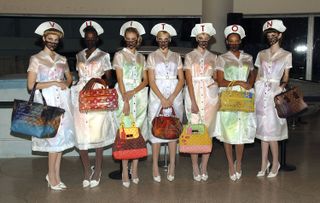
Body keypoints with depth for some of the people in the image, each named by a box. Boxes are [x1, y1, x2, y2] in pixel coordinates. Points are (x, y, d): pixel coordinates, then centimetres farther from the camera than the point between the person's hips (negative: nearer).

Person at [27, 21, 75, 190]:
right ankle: (52, 176, 8)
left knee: (61, 137, 3)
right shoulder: (36, 59, -1)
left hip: (61, 100, 5)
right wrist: (54, 83, -12)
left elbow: (69, 78, 24)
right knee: (54, 137, -6)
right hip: (47, 101, -4)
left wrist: (65, 84, 1)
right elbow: (31, 85, -7)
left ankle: (55, 175, 14)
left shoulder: (62, 59, 13)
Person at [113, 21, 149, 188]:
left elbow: (145, 80, 7)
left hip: (139, 96, 4)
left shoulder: (141, 57, 14)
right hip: (124, 96, -3)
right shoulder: (119, 55, 3)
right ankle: (125, 171, 1)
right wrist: (125, 100, -15)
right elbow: (120, 79, -5)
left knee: (138, 132, 2)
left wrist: (133, 92, -11)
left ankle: (134, 169, 11)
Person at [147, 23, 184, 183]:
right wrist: (162, 99, -14)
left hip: (175, 95, 2)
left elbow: (181, 79, 3)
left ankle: (172, 166, 11)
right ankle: (155, 166, 6)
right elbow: (151, 80, -3)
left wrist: (171, 98, -11)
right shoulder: (152, 56, 5)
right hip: (157, 95, -1)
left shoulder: (176, 56, 9)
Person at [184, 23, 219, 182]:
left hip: (210, 95, 2)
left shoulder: (213, 57, 14)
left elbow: (216, 78, 14)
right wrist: (193, 102, -11)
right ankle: (195, 168, 5)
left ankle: (204, 167, 8)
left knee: (208, 131, 0)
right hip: (194, 94, -2)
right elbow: (189, 80, -3)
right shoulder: (190, 56, 5)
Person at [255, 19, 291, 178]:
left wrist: (282, 86, -17)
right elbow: (257, 75, 13)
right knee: (263, 129, 7)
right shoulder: (261, 54, 13)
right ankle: (264, 164, 16)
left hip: (275, 93, -3)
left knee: (271, 130, -5)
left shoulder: (286, 55, 5)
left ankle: (275, 163, 14)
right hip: (261, 93, 3)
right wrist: (254, 92, 4)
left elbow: (286, 78, 4)